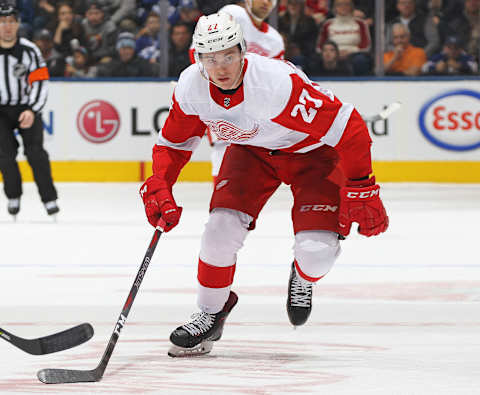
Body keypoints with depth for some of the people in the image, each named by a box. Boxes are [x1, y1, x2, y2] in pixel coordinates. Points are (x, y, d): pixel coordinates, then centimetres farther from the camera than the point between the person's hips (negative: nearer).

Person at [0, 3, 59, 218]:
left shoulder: (29, 50, -12)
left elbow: (40, 83, -10)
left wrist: (32, 111, -21)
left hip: (27, 108, -1)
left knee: (35, 151, -15)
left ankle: (49, 198, -8)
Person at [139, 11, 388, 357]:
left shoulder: (278, 82, -39)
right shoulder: (191, 86, -20)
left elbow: (347, 127, -33)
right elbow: (174, 141, 0)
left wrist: (360, 190, -28)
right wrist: (159, 188, -13)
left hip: (312, 150, -4)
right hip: (251, 149, 4)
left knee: (317, 248, -20)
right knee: (223, 226, -15)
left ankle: (303, 277, 20)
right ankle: (211, 314, 10)